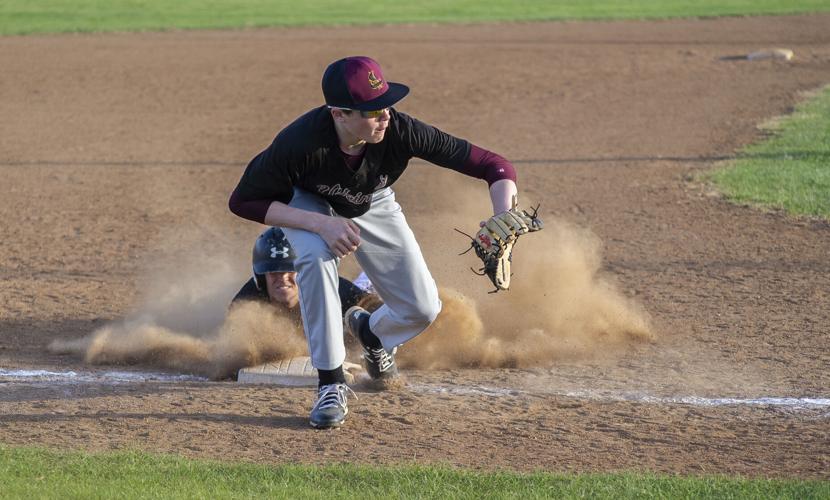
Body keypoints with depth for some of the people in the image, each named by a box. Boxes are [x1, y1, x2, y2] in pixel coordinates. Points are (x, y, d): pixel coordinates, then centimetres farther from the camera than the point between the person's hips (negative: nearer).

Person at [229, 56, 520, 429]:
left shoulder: (400, 130, -37)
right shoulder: (299, 142, -41)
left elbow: (495, 166, -33)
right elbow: (243, 201, -29)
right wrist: (320, 223, -40)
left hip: (373, 206, 2)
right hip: (309, 205, -2)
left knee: (423, 309, -7)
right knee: (316, 257, -35)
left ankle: (369, 330, 31)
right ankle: (331, 384, -21)